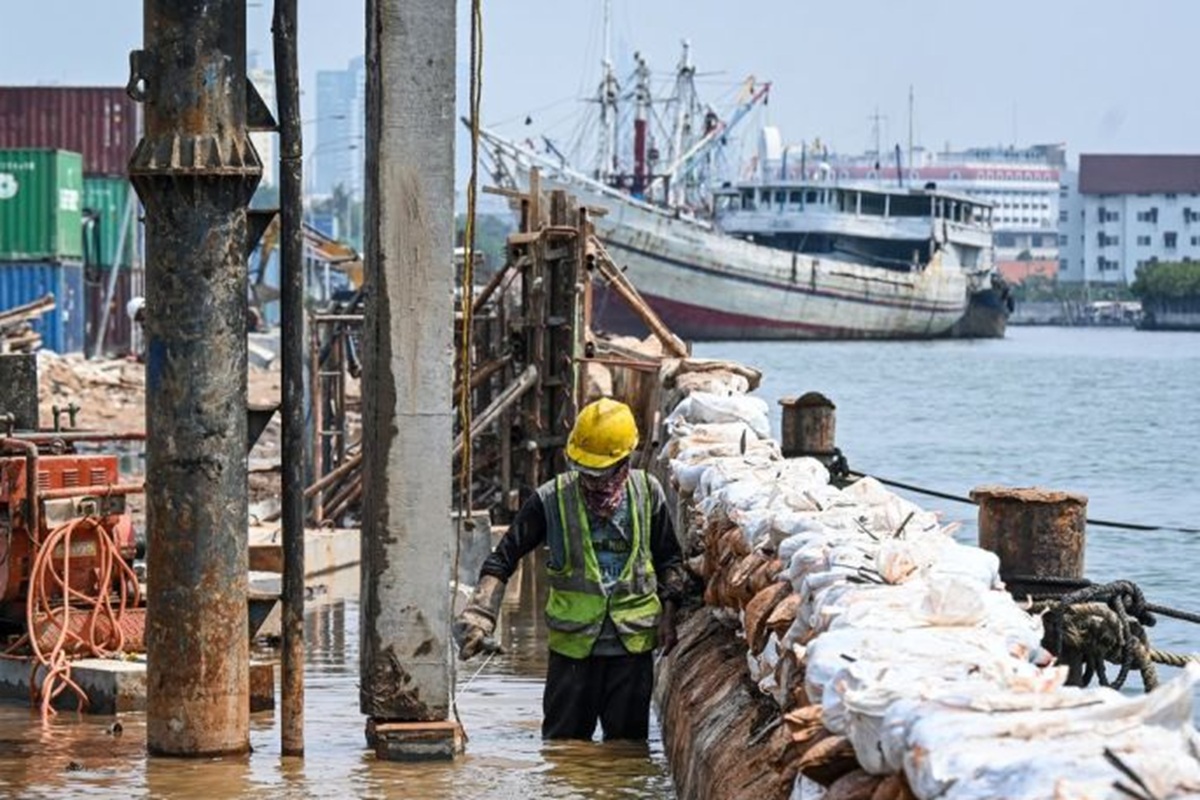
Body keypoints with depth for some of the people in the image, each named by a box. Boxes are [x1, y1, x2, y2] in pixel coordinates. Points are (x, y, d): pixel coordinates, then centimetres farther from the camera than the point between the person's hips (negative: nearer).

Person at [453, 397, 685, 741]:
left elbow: (668, 559, 14)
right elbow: (503, 559, -4)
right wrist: (480, 615, -16)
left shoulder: (647, 494, 1)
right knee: (564, 743, 1)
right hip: (572, 645, -1)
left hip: (633, 644, 1)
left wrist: (667, 610, 3)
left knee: (628, 743, 8)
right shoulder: (552, 499, -6)